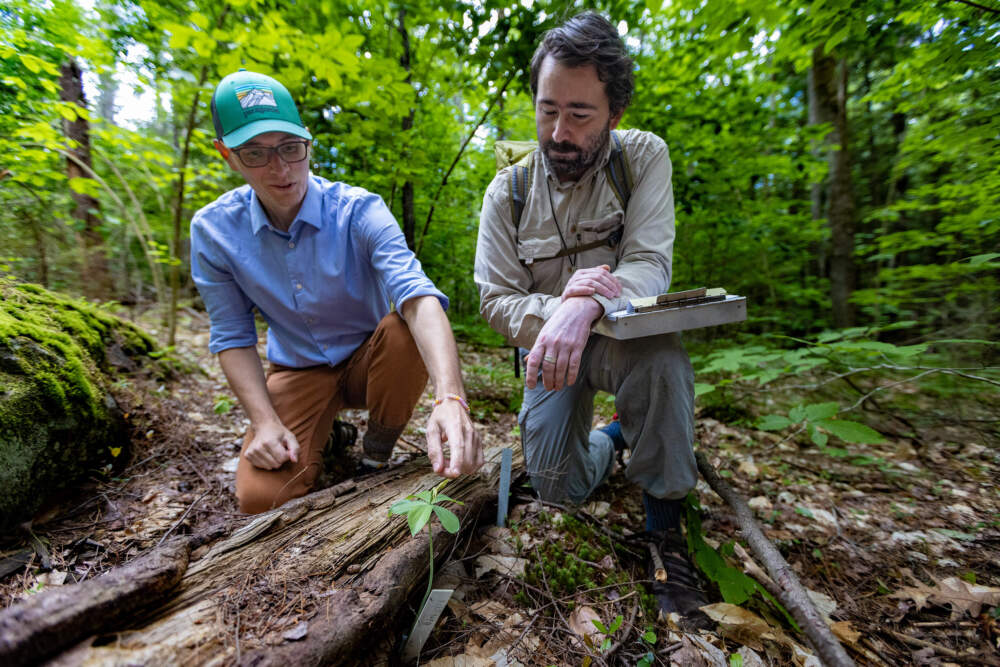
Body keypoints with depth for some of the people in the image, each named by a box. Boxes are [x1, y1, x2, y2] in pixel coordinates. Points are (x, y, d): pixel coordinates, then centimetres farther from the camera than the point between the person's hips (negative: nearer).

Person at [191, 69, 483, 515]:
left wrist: (450, 398, -52)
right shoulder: (213, 230, -9)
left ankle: (376, 454, -6)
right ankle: (328, 435, 15)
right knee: (262, 496, -21)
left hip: (370, 361, 0)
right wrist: (264, 421, -16)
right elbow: (232, 336, -2)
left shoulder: (359, 211, -20)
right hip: (296, 372, 1)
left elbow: (419, 297, -36)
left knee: (406, 329, -35)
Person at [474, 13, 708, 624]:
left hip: (623, 335, -1)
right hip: (548, 342, 2)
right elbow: (497, 301, -10)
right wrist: (554, 309, -32)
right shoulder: (508, 192, -7)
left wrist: (587, 306, -41)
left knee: (662, 356, -37)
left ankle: (665, 527, -12)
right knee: (559, 487, -8)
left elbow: (649, 265, -19)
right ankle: (612, 439, 29)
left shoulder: (644, 157, -8)